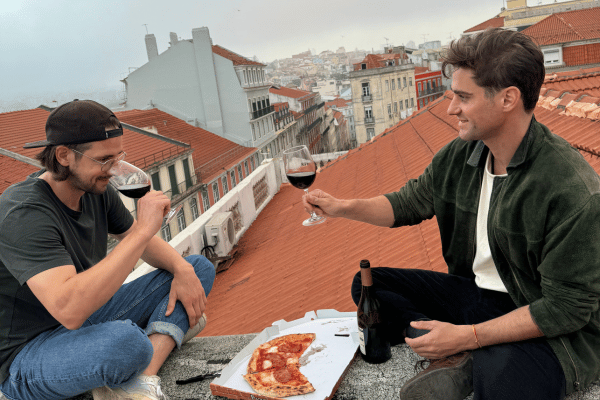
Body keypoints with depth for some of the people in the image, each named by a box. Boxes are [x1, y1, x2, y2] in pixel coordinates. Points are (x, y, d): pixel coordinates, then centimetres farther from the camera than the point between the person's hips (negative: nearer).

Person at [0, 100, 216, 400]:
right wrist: (143, 229, -37)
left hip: (87, 317, 9)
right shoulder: (24, 215, -27)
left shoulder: (95, 189, -3)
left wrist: (182, 269, -10)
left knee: (199, 268, 4)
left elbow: (144, 244, 11)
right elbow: (69, 310, -40)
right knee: (126, 341, -43)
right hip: (26, 358, -9)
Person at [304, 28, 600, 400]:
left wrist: (468, 336, -25)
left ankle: (463, 353, -9)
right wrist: (344, 207, -5)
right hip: (474, 292, 7)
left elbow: (567, 307, -22)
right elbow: (408, 203, 10)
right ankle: (454, 358, -13)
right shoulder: (458, 156, -5)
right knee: (367, 284, 0)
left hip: (554, 329, -7)